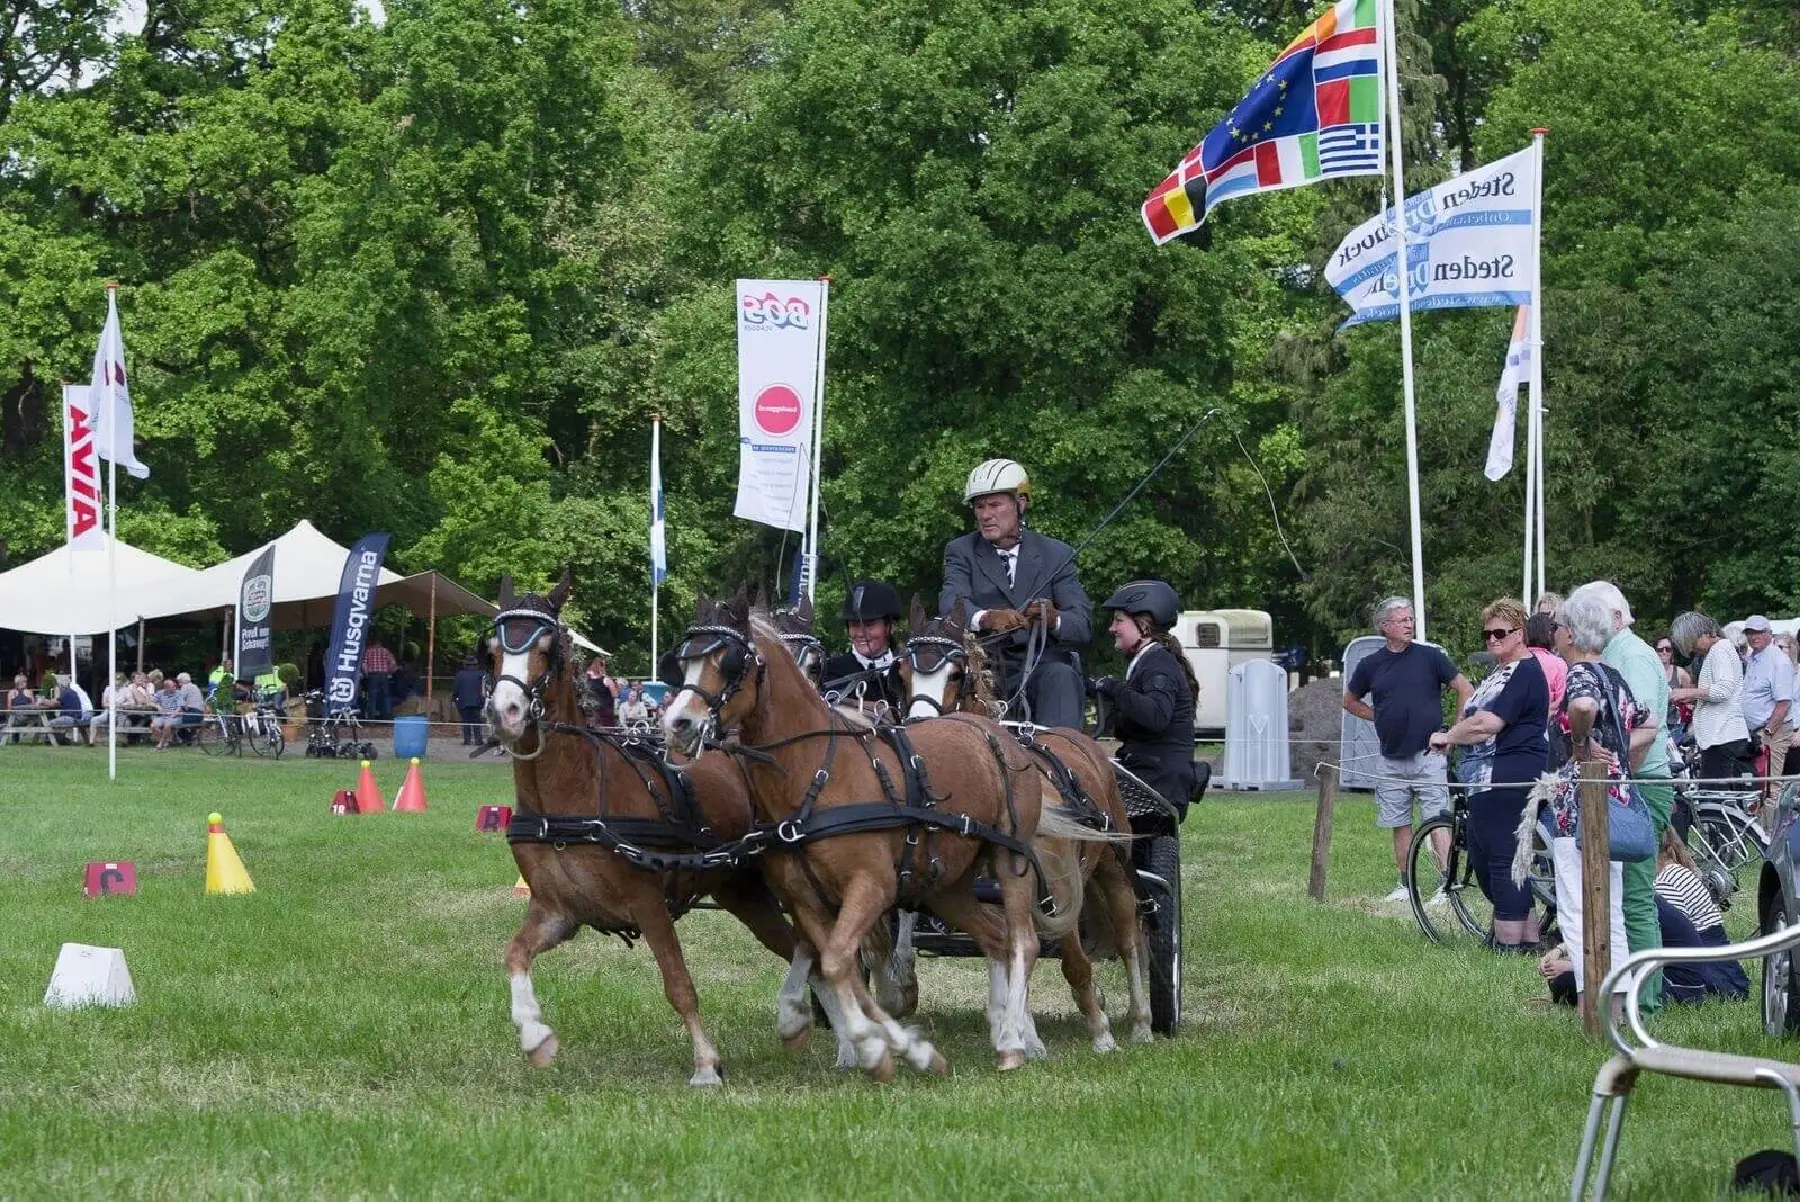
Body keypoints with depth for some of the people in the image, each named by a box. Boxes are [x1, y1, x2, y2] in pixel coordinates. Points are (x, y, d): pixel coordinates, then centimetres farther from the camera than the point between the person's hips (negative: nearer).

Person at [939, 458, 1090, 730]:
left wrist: (1054, 620, -27)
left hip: (1043, 663, 0)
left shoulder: (1057, 554, 10)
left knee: (1061, 677, -33)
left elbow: (1082, 626, 0)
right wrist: (986, 618, -36)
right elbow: (950, 604, -11)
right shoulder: (960, 551, 10)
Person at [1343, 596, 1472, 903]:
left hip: (1428, 754, -3)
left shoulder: (1429, 656, -2)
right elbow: (1350, 700, 21)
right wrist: (1381, 718, 8)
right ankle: (1405, 883, 17)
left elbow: (1466, 689, 4)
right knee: (1400, 825, 9)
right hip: (1392, 760, 4)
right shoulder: (1370, 664, 5)